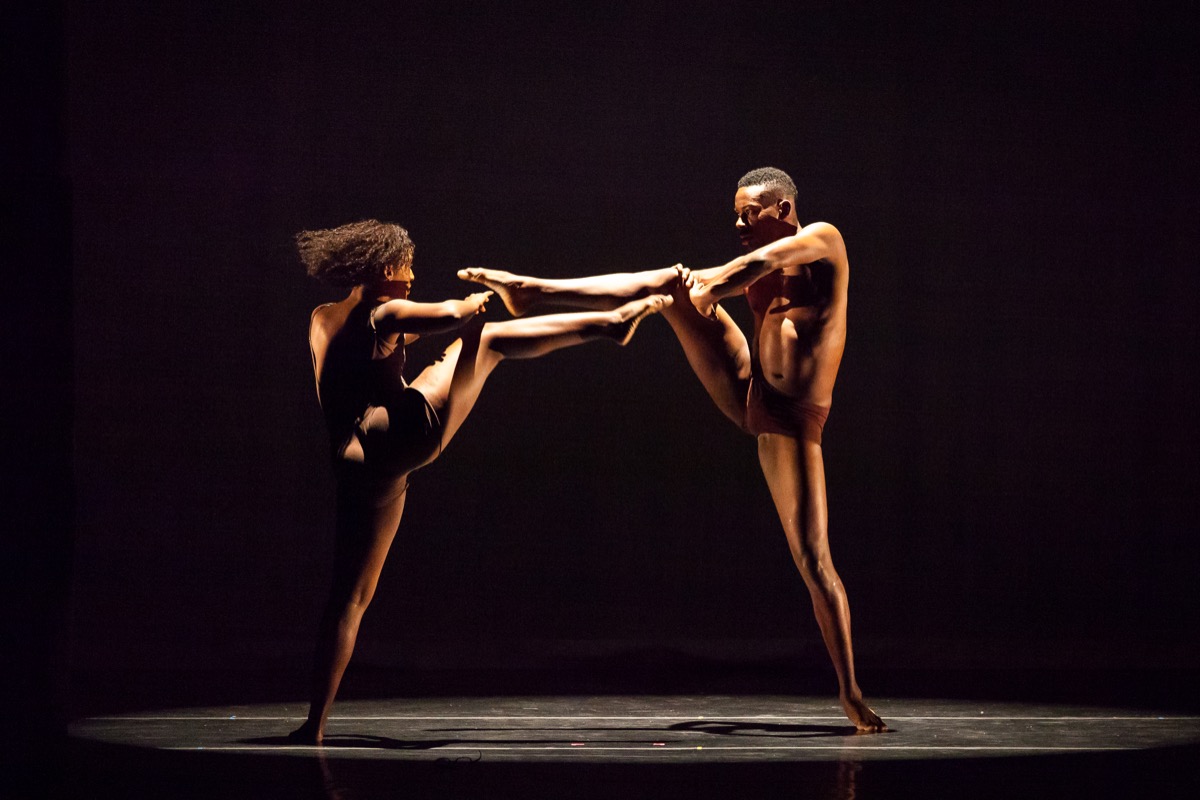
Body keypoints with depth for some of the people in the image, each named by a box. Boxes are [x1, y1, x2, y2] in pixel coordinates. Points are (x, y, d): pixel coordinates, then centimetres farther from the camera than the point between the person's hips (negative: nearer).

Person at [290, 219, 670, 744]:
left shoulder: (322, 320, 21)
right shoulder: (384, 314, 0)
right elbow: (452, 315, -15)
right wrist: (474, 303, 8)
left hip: (356, 462, 5)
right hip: (406, 427, -5)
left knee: (350, 597, 10)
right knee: (488, 339, 14)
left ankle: (315, 725, 4)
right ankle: (609, 321, 18)